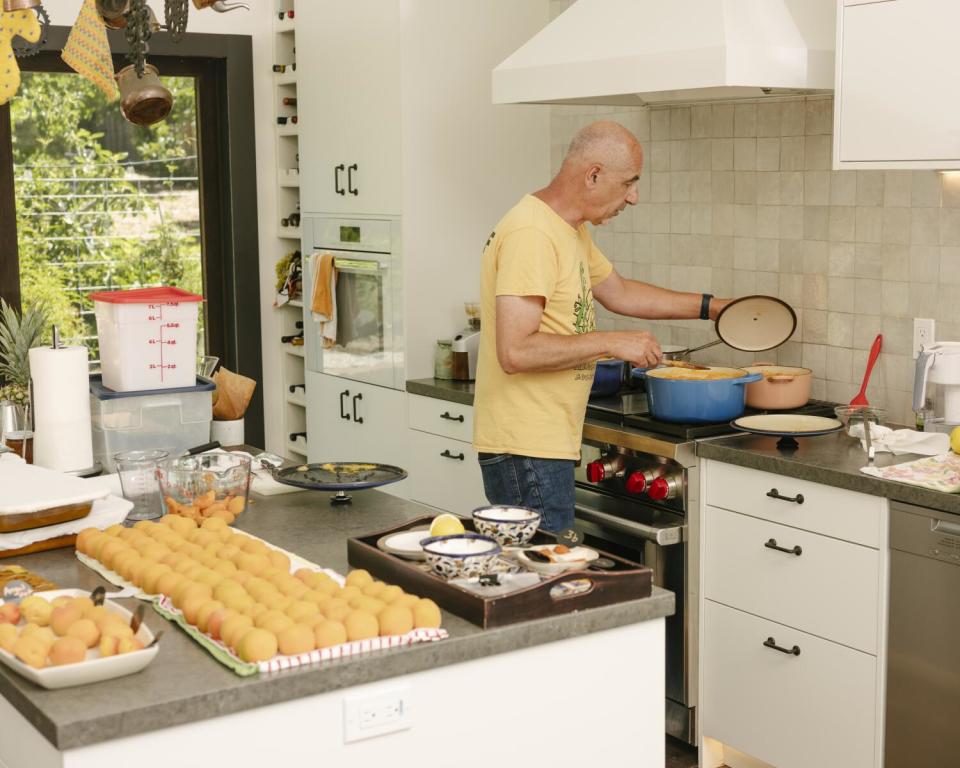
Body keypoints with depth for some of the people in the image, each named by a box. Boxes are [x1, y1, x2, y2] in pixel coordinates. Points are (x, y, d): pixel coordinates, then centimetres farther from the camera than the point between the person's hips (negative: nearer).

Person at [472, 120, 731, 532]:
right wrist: (611, 343, -19)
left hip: (546, 441, 10)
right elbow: (515, 352, -26)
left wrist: (712, 306, 27)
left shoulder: (570, 231, 13)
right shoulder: (532, 235, -19)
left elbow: (619, 292, 29)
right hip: (526, 451, -10)